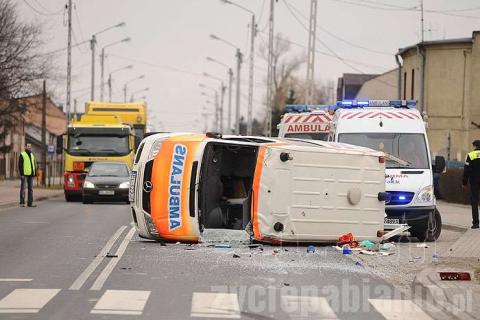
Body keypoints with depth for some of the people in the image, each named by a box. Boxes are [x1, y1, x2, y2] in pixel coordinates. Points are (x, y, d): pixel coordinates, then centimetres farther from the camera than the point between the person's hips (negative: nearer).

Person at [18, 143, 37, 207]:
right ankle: (22, 203, -3)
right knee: (23, 188, -5)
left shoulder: (32, 155, 17)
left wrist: (35, 173, 11)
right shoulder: (22, 155, -4)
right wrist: (21, 174, -16)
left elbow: (34, 165, 19)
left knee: (30, 189, 5)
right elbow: (20, 165, -9)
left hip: (30, 175, 6)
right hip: (24, 175, -6)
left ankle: (30, 203, 8)